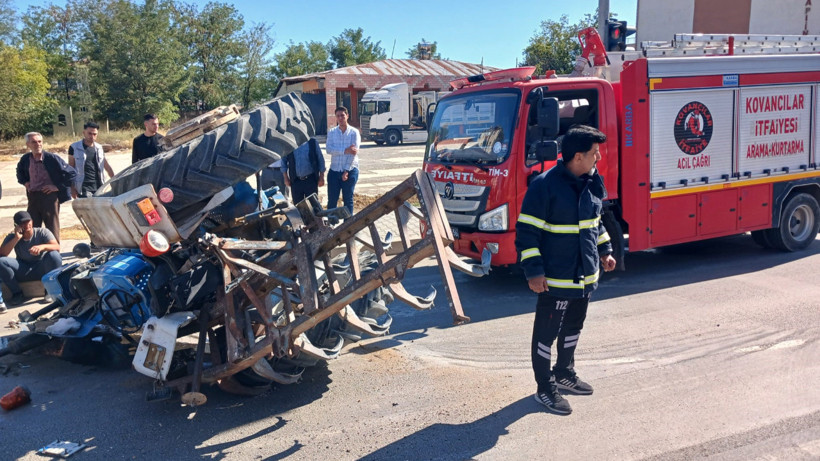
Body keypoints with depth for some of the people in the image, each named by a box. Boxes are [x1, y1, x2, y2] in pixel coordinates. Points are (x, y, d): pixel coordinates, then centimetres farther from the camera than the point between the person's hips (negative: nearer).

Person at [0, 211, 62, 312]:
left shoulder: (42, 232, -5)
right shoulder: (12, 237, 1)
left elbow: (57, 247, -21)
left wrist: (42, 247, -41)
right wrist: (16, 238, -21)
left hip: (42, 269, -2)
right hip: (23, 272, 2)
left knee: (54, 255, -33)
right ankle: (17, 293, -8)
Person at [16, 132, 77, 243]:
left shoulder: (52, 158, -10)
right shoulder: (25, 159, 4)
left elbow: (72, 174, -10)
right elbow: (20, 172, 28)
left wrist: (58, 186, -11)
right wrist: (25, 182, 10)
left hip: (49, 196, -4)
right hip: (33, 197, 4)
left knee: (52, 230, 1)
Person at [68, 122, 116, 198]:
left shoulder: (99, 148, 11)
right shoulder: (74, 148, 0)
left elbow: (107, 167, 18)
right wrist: (72, 188, -3)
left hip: (99, 187, 4)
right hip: (84, 188, -4)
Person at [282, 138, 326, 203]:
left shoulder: (313, 142, -2)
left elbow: (320, 160, 2)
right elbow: (284, 160, 10)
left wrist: (321, 177, -1)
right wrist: (286, 178, 6)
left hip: (311, 180, -1)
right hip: (295, 181, 1)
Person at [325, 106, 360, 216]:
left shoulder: (354, 132, -2)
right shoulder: (332, 132, 6)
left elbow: (353, 152, -10)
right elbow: (329, 149, -9)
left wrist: (346, 171, -14)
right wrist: (345, 150, -20)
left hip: (350, 171, -2)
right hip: (334, 170, 2)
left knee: (348, 199, 4)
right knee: (332, 200, 4)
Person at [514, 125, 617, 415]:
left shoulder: (592, 183, 5)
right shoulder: (544, 186, -19)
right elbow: (526, 232, -17)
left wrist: (604, 251, 18)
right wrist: (533, 271, -19)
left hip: (585, 277, 8)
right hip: (555, 281, -8)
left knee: (573, 328, 23)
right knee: (546, 333, 5)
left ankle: (564, 373, 42)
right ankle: (544, 388, 18)